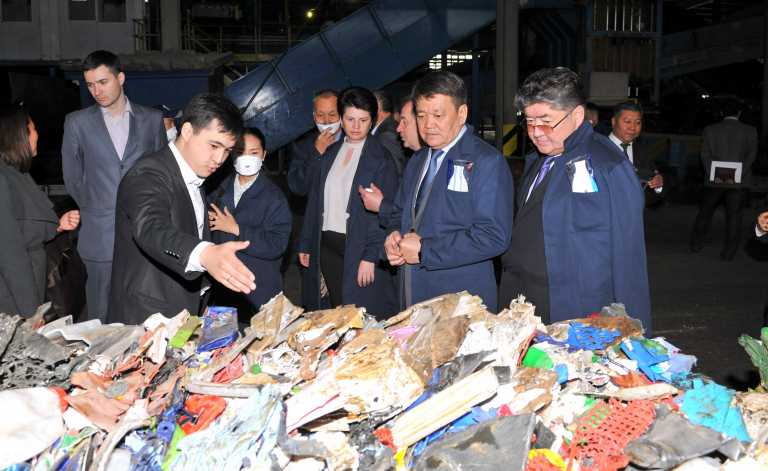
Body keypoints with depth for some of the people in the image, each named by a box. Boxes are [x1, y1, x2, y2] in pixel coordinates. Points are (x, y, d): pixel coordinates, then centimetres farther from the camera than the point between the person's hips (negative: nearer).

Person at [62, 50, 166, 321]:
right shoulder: (77, 123, 5)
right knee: (101, 315, 4)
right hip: (100, 235, 0)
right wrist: (94, 209, 10)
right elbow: (72, 178, 12)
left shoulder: (152, 119, 6)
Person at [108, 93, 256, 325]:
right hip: (146, 321, -8)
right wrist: (205, 254, -59)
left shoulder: (193, 179, 11)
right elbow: (151, 229, -40)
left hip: (186, 315, 9)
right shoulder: (147, 175, -20)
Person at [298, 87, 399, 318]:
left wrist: (371, 257, -17)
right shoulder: (330, 154, 13)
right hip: (328, 245, 5)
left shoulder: (380, 157, -5)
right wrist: (306, 245, 12)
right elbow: (315, 201, 16)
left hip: (359, 246, -5)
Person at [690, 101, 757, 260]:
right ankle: (728, 253, 5)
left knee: (705, 212, 15)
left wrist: (714, 175, -12)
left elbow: (705, 154, -4)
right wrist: (735, 176, -13)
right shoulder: (750, 131, 2)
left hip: (714, 180, 1)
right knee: (733, 216, 5)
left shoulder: (709, 130, 4)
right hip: (738, 181, -1)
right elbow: (751, 155, -7)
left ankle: (696, 244, 21)